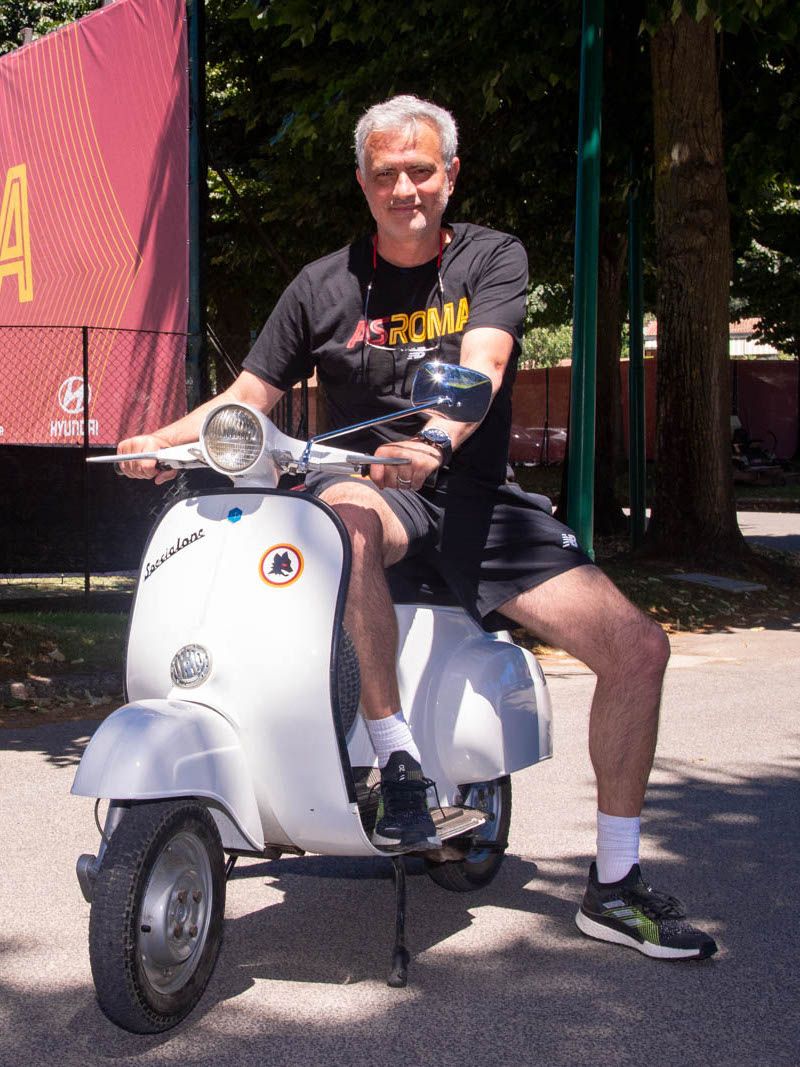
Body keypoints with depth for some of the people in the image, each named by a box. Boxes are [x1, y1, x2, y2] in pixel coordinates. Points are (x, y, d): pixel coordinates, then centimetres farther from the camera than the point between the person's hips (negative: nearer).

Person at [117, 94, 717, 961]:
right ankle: (397, 757, -28)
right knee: (345, 521, -42)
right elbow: (250, 397, 9)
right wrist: (163, 439, -11)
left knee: (638, 646, -11)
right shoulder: (323, 287, 6)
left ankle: (613, 888, 3)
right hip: (372, 487, -1)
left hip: (476, 495, 2)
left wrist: (431, 440, -38)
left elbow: (481, 365, -17)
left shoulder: (493, 258, 3)